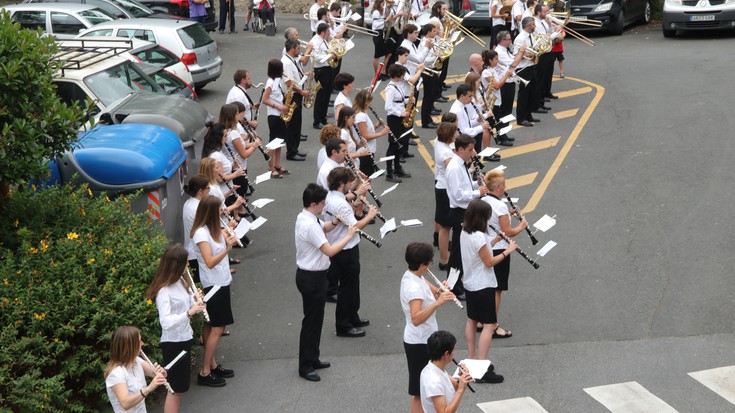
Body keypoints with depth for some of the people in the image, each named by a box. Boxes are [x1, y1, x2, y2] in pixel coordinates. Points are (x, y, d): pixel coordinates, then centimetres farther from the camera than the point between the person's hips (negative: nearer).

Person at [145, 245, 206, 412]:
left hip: (184, 339, 8)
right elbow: (166, 322, -33)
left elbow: (188, 304, 12)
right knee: (175, 389, 0)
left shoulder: (181, 281, 2)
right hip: (173, 343, -8)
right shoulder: (164, 291, -24)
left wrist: (197, 301, -10)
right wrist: (189, 312, -41)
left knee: (181, 387, 18)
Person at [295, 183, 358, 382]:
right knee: (311, 321, -1)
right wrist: (349, 236, -19)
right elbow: (329, 251, -29)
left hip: (313, 275, 10)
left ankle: (312, 359, 31)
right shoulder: (309, 225, -27)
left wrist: (334, 223, 4)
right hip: (311, 278, -10)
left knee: (316, 318, 20)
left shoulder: (306, 217, 5)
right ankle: (305, 366, 8)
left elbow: (322, 228, 25)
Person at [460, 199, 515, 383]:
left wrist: (496, 239, 5)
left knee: (472, 321, 17)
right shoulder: (479, 237, -26)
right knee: (489, 325, -6)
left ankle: (473, 360, 27)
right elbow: (489, 262, -19)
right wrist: (507, 251, -11)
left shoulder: (465, 232, 2)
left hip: (470, 284, 10)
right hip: (483, 286, -10)